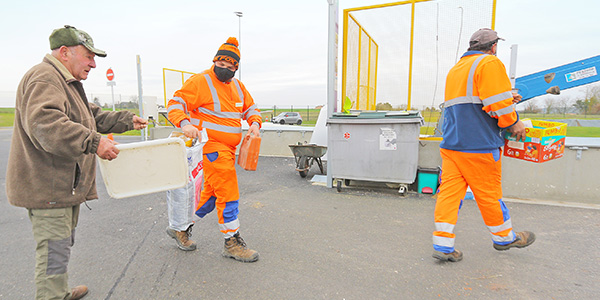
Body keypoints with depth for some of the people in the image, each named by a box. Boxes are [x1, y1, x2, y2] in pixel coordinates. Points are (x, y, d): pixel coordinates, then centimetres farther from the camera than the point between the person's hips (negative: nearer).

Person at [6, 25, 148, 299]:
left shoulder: (67, 82, 20)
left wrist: (127, 120, 17)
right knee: (55, 250, -4)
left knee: (62, 244, 24)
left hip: (65, 184, 11)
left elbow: (93, 117, 26)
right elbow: (45, 124, -34)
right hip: (46, 187, -11)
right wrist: (93, 143, -38)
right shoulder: (44, 78, -17)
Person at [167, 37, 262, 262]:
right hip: (211, 146, -8)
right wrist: (185, 123, -29)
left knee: (212, 193, 17)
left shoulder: (237, 86, 15)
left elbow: (251, 108, 22)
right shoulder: (200, 81, -8)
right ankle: (232, 243, 8)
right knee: (228, 194, -7)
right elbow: (175, 104, -10)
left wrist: (255, 123, 1)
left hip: (228, 149, 9)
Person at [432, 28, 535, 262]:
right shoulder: (489, 63, -4)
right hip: (478, 146, -7)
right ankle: (503, 237, 29)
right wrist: (513, 123, 2)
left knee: (450, 190, 3)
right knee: (488, 192, 8)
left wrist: (507, 100, 32)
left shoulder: (456, 68, 23)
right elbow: (497, 104, -15)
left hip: (451, 143, 7)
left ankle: (443, 244, 3)